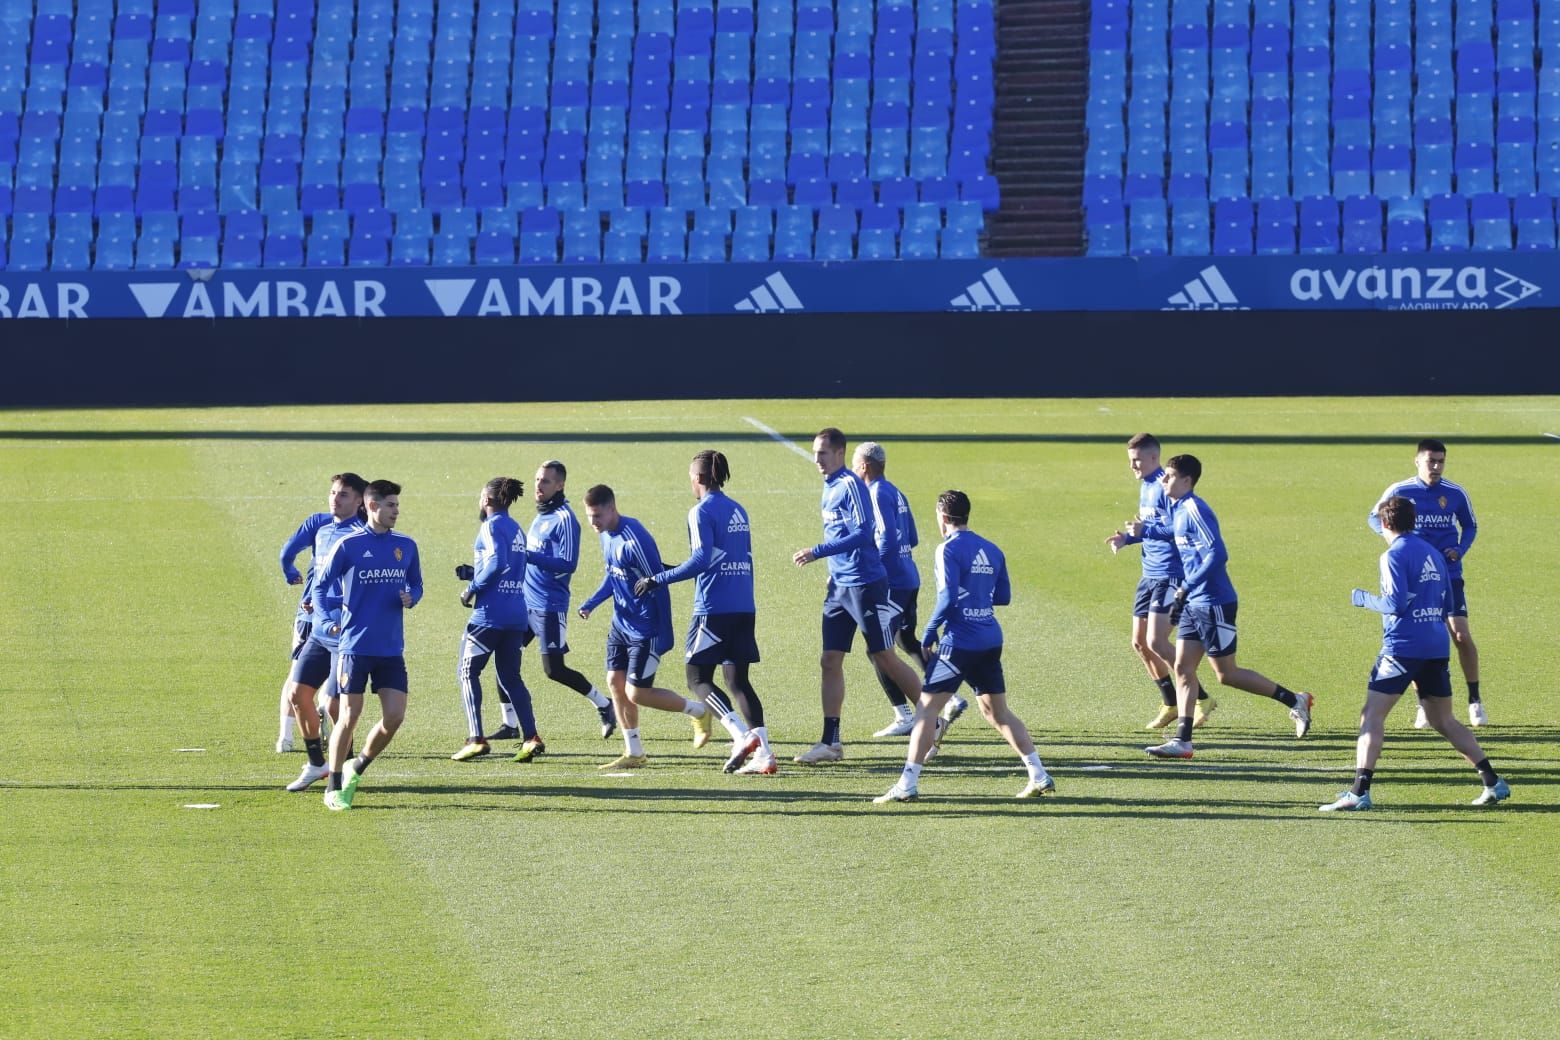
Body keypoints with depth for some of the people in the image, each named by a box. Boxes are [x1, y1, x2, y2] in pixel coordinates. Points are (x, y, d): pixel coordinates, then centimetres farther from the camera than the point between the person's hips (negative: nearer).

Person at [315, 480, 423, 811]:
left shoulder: (406, 546, 7)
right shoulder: (349, 545, -5)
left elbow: (416, 584, 19)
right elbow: (320, 585, 3)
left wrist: (410, 598, -4)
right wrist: (330, 621, -8)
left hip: (392, 648, 4)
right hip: (355, 645, -4)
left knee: (395, 716, -4)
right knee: (349, 717, -3)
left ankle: (357, 769, 19)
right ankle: (333, 787, 10)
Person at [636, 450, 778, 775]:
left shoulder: (702, 511, -8)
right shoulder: (738, 511, 15)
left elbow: (702, 559, -18)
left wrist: (658, 580, -14)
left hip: (713, 609, -7)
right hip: (744, 608, 7)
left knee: (698, 678, 1)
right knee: (738, 680, 9)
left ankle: (742, 735, -17)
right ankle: (763, 753, -2)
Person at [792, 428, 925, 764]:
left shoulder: (850, 485, -15)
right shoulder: (829, 487, 12)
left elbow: (861, 534, -23)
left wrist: (817, 553, -24)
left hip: (865, 585, -9)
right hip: (839, 586, 9)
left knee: (885, 658, -2)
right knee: (830, 661, 3)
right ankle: (830, 742, 4)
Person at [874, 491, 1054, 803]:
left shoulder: (949, 549, -10)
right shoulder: (991, 551, 11)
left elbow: (948, 598, -18)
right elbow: (1003, 596, 16)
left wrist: (928, 634, -8)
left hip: (959, 643, -7)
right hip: (991, 642, 7)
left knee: (927, 707, -2)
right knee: (998, 712, 16)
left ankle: (908, 784, -8)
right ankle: (1039, 776, 11)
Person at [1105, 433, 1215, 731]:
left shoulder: (1165, 487, -15)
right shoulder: (1145, 486, 14)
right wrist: (1127, 539, 9)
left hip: (1170, 575, -10)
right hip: (1150, 575, 10)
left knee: (1156, 642, -15)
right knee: (1139, 642, 9)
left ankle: (1203, 699, -4)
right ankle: (1170, 704, 21)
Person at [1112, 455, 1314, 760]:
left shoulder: (1194, 509, -18)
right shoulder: (1178, 510, 10)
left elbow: (1217, 554, -27)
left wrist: (1186, 588, -26)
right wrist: (1142, 530, 25)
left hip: (1214, 604, -9)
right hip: (1193, 605, 9)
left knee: (1226, 674, -2)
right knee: (1183, 668, 4)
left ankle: (1295, 701, 10)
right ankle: (1182, 740, 4)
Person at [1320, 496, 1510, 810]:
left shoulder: (1395, 555, -7)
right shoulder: (1434, 553, 15)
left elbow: (1396, 604, -15)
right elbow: (1449, 604, 19)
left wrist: (1364, 599, 1)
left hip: (1403, 646, -7)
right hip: (1437, 647, 7)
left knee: (1372, 716, -5)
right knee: (1444, 722, 17)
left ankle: (1359, 792, -16)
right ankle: (1493, 782, 11)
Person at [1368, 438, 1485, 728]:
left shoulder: (1456, 494, 0)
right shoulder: (1399, 492, -4)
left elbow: (1470, 525, 14)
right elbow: (1375, 518, 9)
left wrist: (1460, 550, -5)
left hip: (1448, 574, 0)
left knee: (1462, 636, -8)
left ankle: (1475, 701, 6)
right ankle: (1424, 706, 12)